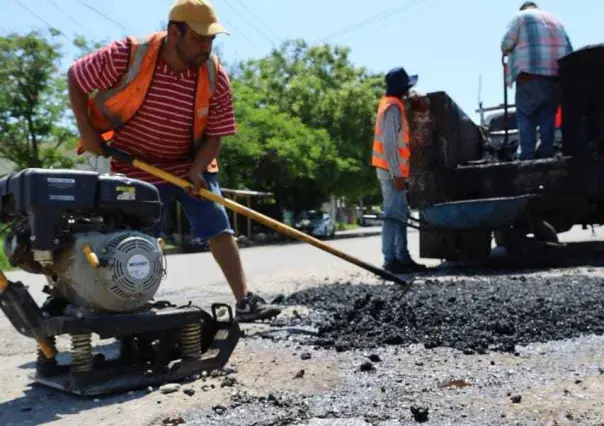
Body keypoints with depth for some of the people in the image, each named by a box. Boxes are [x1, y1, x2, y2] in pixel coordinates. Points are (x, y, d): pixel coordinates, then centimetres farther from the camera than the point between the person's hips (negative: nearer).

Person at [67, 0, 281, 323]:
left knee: (220, 230, -7)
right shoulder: (128, 56, -20)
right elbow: (75, 78, -6)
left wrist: (196, 170, -23)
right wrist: (86, 130, -13)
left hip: (192, 166, 2)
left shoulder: (215, 76, -14)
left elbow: (215, 134, -8)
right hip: (137, 168, -2)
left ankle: (244, 302, -2)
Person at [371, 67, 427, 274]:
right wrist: (396, 174, -22)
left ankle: (402, 257, 17)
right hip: (391, 171, -10)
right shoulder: (392, 107, -14)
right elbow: (389, 143, -21)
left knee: (400, 215, 12)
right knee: (393, 214, -9)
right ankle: (391, 260, -6)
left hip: (394, 170, 10)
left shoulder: (392, 104, 18)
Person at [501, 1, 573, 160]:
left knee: (526, 117, -3)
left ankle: (526, 156, -11)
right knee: (548, 117, 6)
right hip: (557, 74, 5)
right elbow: (569, 49, 21)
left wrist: (507, 52, 19)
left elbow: (507, 43, -1)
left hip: (531, 73, -5)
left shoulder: (521, 16, 13)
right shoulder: (555, 20, 30)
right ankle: (546, 154, 0)